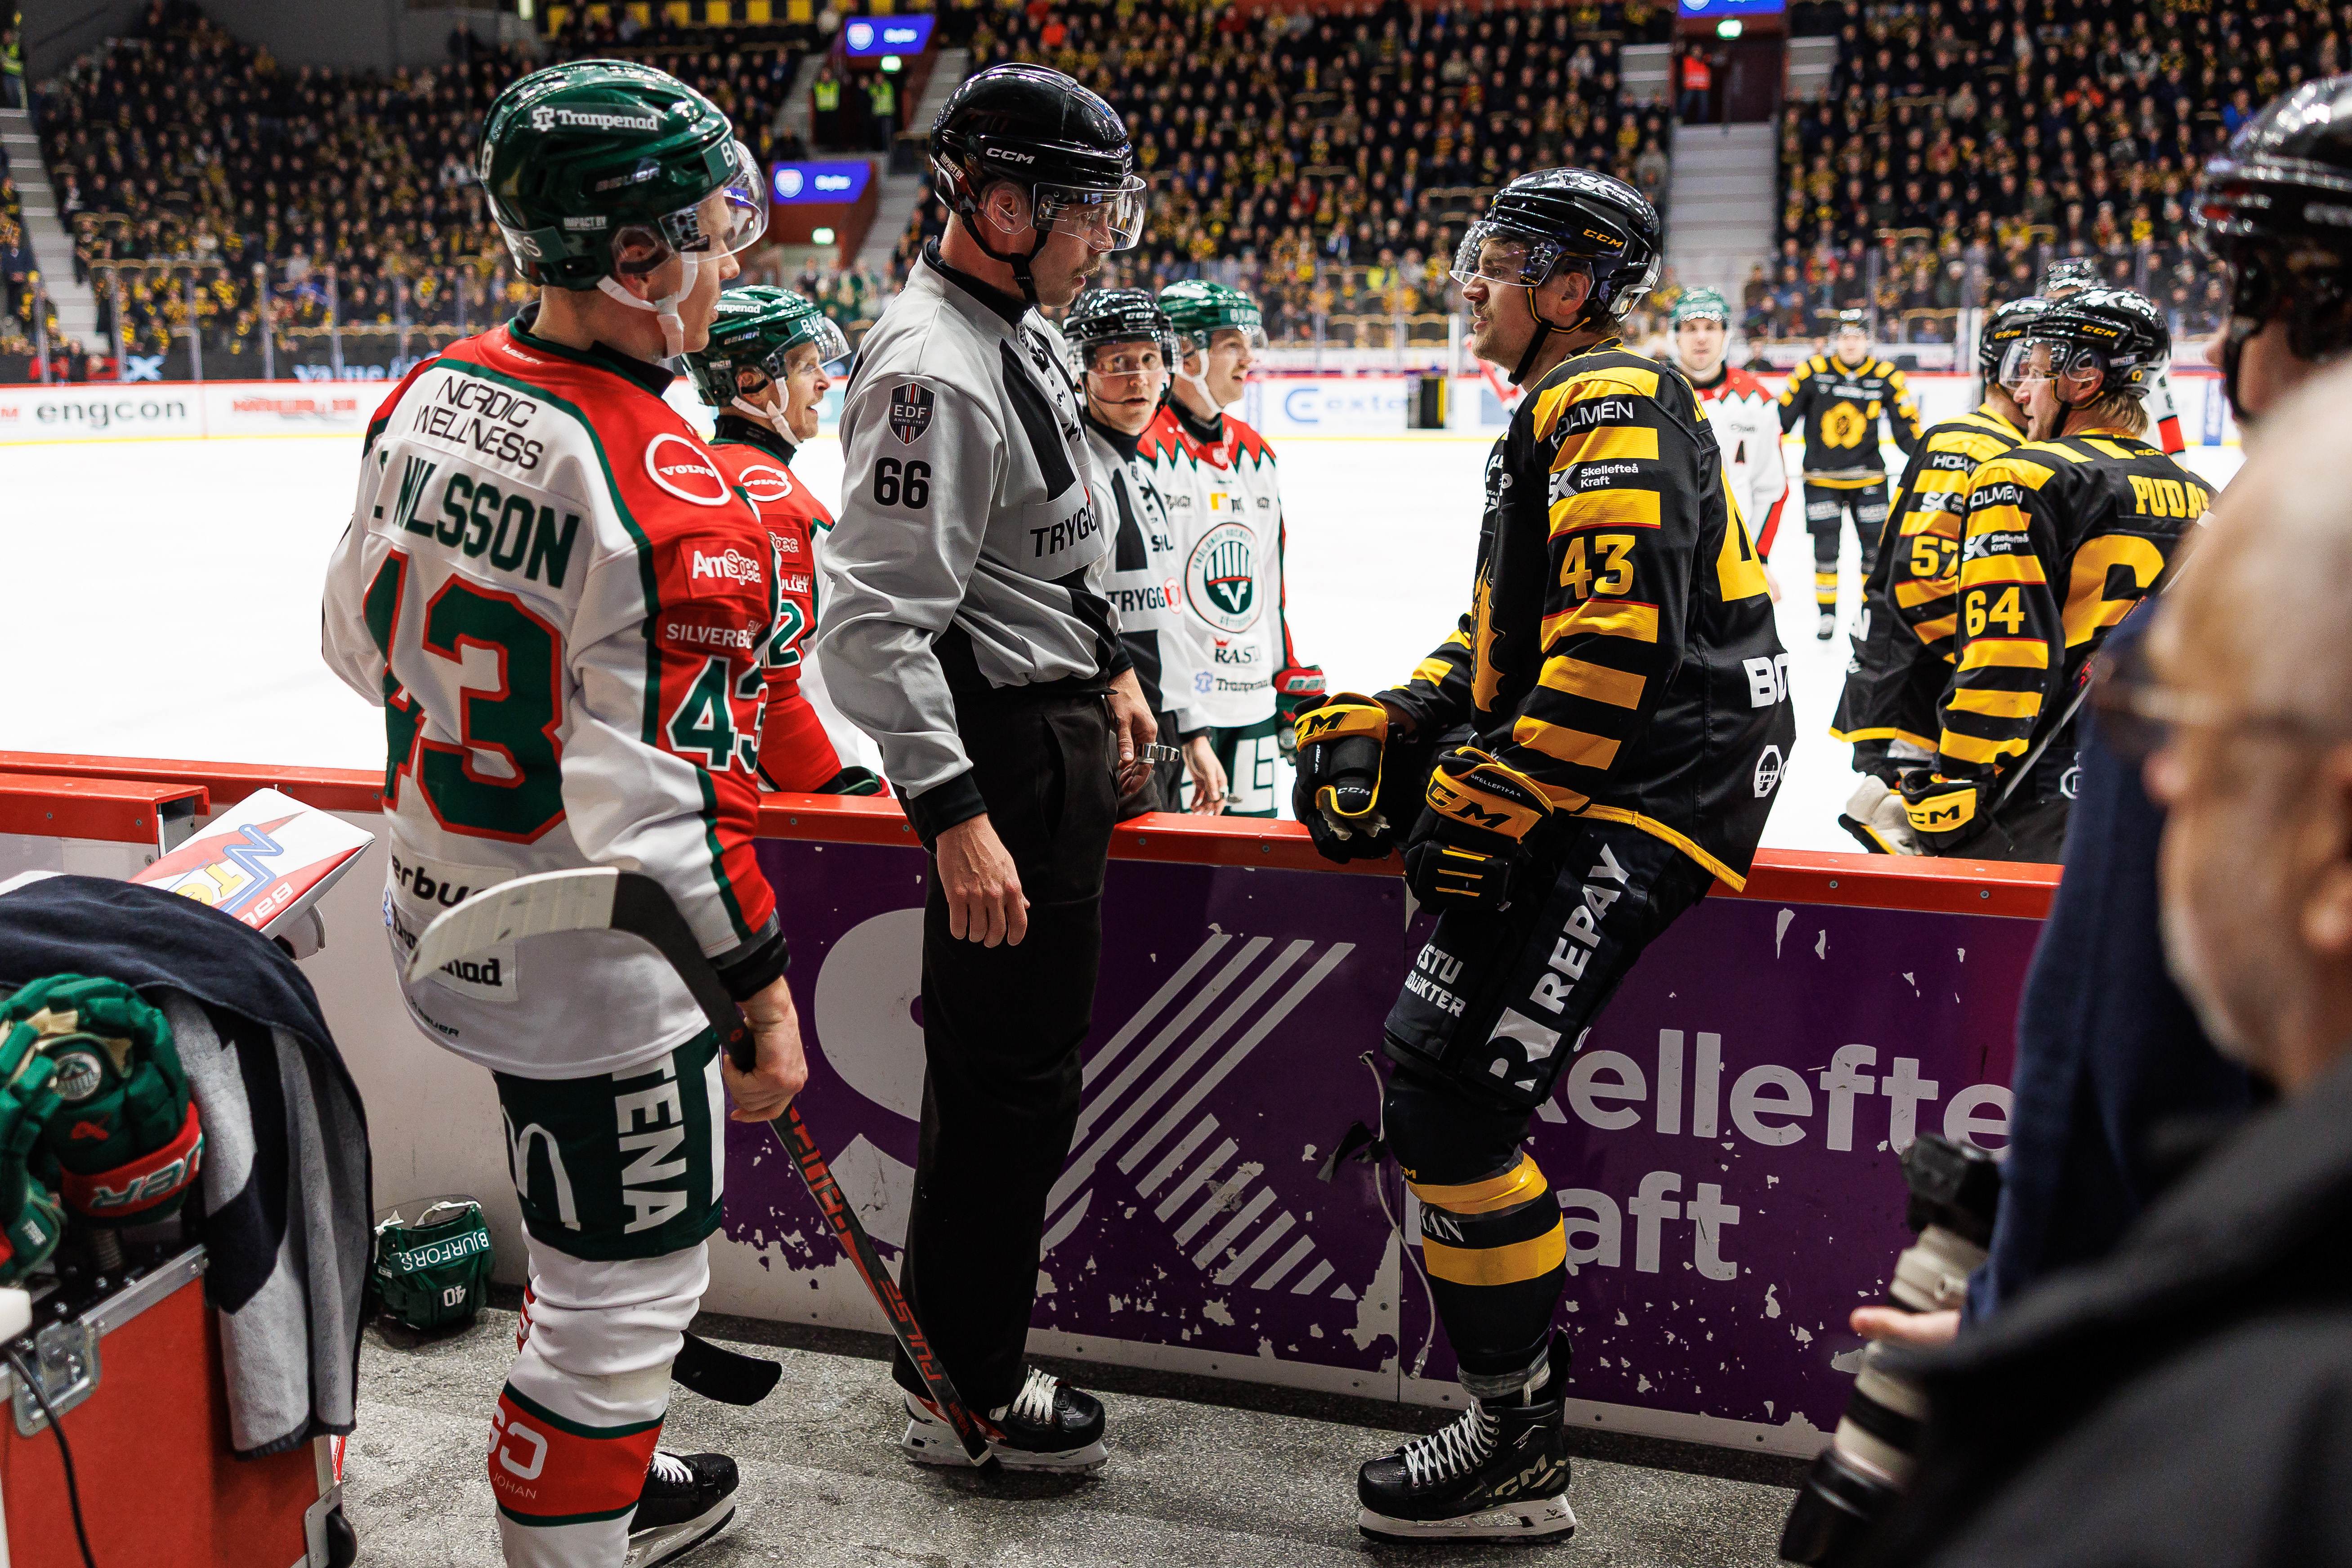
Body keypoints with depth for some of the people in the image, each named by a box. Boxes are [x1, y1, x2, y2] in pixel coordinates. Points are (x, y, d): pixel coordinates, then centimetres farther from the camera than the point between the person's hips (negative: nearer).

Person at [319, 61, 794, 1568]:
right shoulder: (675, 498, -27)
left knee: (597, 1244, 27)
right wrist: (760, 990, -15)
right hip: (598, 968, -9)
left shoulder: (428, 396, -2)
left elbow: (362, 639, 10)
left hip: (449, 916, 9)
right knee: (624, 1286, 10)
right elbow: (663, 803, -26)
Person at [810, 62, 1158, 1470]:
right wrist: (955, 814, -29)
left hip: (1059, 725, 11)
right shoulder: (936, 375, -23)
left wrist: (1110, 665, 25)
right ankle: (965, 1392, 14)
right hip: (1003, 745, -11)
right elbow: (876, 618, -28)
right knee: (1014, 1072, -2)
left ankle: (966, 1316, 40)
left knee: (1019, 1048, 21)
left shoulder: (1021, 330, 10)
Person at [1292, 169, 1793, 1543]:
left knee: (1449, 1087, -16)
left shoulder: (1612, 411, -11)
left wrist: (1497, 803, -20)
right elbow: (1509, 619, 26)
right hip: (1579, 761, 11)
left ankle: (1521, 1445, -4)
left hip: (1654, 792, -11)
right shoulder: (1561, 411, 23)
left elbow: (1620, 636, -23)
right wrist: (1401, 723, 12)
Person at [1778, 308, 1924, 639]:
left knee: (1876, 547, 2)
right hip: (1821, 477, -1)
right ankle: (1827, 614, 14)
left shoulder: (1886, 377, -5)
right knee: (1825, 547, -2)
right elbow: (1783, 415, -2)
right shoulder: (1812, 372, -8)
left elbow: (1906, 427, 0)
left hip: (1868, 477, 1)